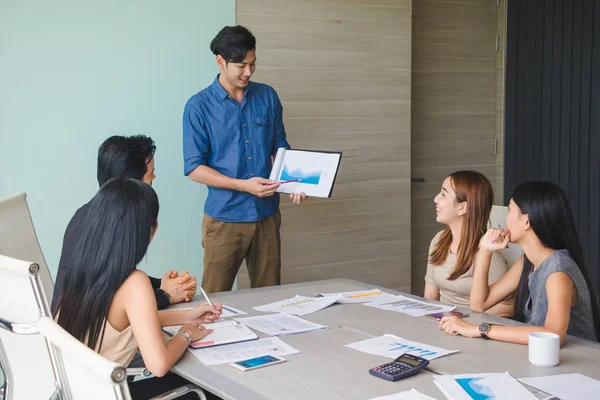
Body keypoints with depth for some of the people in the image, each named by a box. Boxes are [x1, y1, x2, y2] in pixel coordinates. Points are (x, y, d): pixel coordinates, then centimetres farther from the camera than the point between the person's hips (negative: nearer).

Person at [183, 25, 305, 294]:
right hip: (224, 218, -3)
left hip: (267, 214, 3)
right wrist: (244, 185, -18)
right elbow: (194, 168, -8)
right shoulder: (199, 106, -6)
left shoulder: (268, 97, 5)